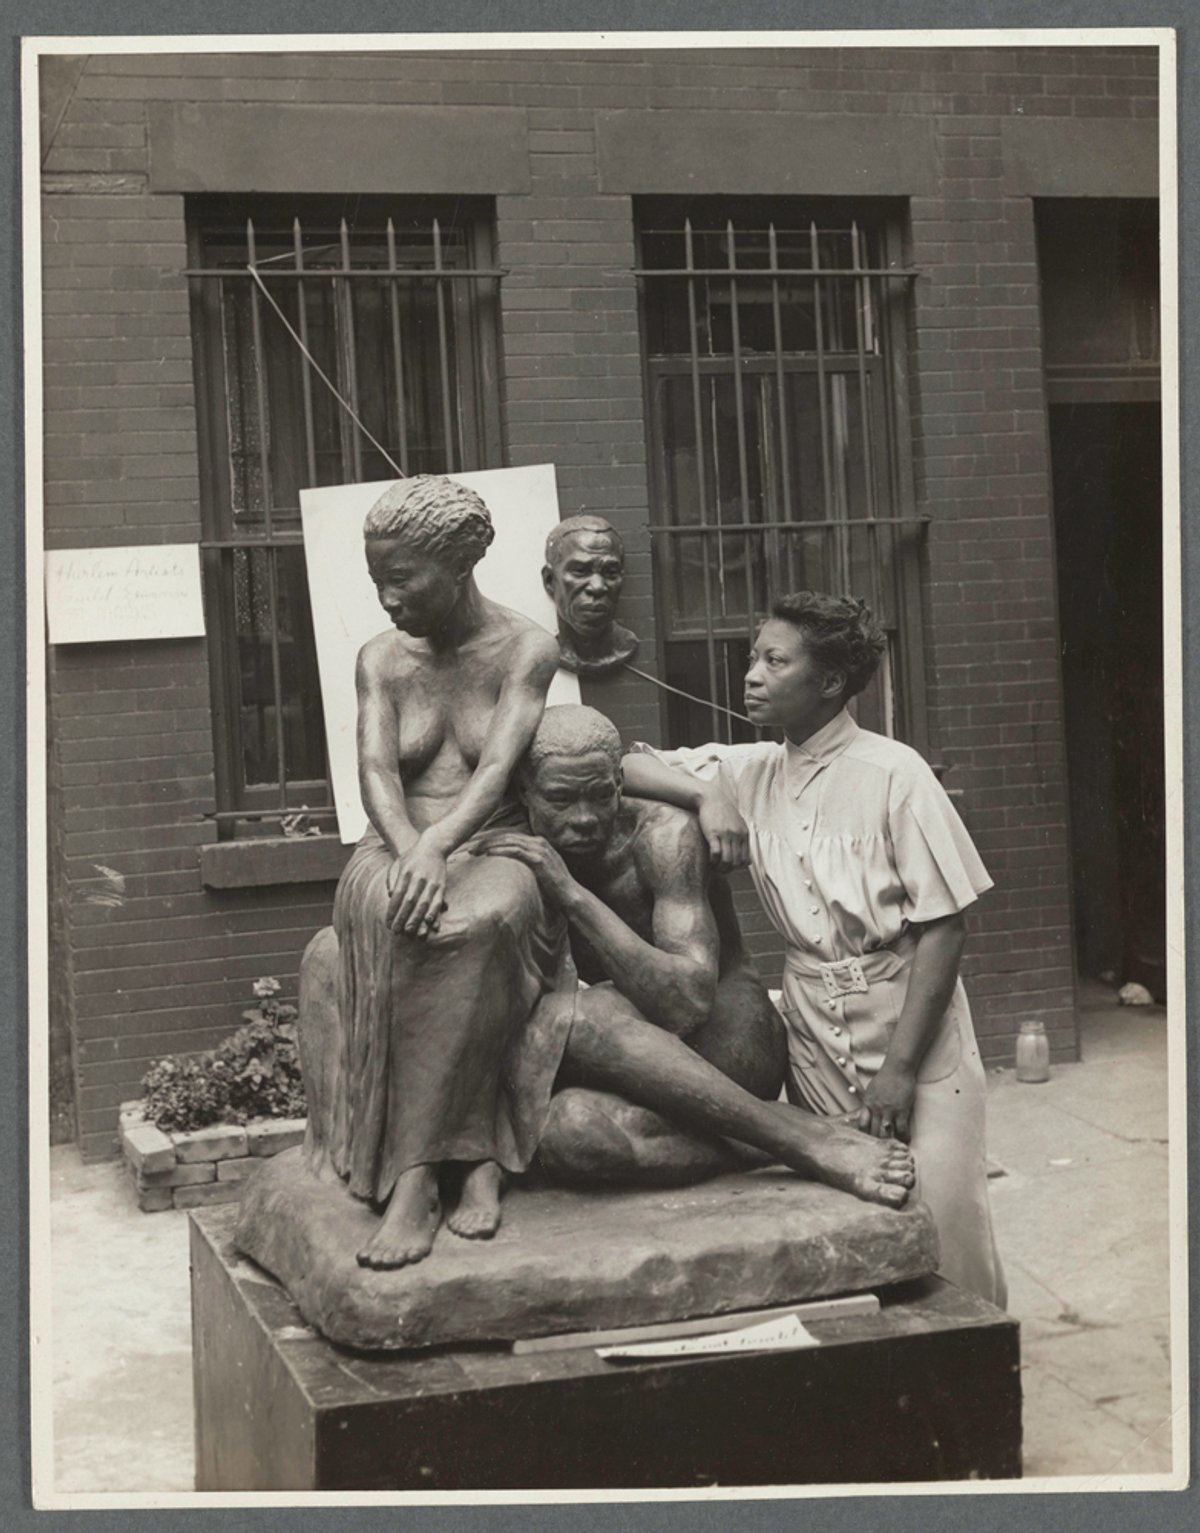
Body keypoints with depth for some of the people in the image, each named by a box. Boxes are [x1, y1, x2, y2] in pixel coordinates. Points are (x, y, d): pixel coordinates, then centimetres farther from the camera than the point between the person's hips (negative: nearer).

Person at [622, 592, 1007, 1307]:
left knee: (940, 1218, -5)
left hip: (909, 1013, -4)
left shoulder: (892, 773, -11)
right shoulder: (751, 772, 5)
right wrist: (710, 800, -7)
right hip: (812, 1022, 4)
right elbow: (629, 766, 13)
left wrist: (900, 1066, -14)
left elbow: (944, 924, -11)